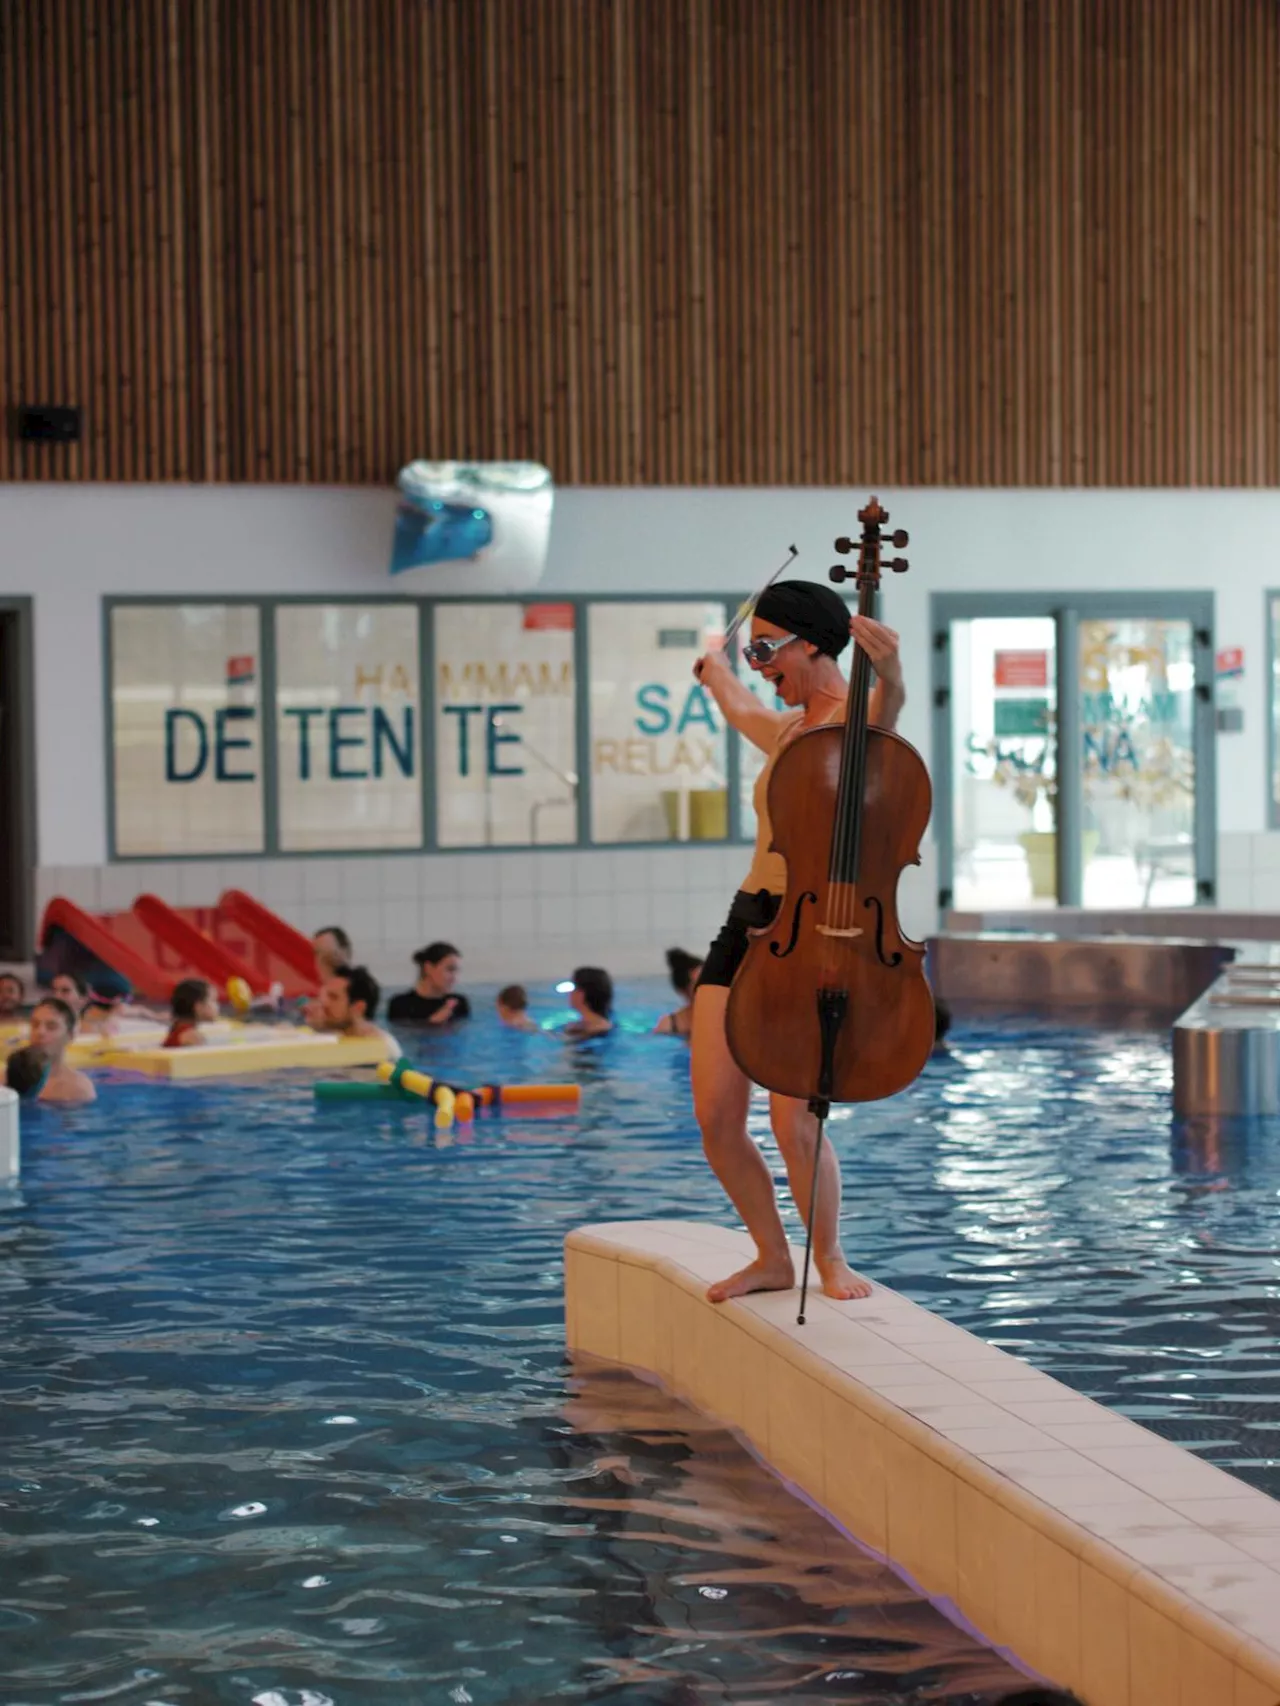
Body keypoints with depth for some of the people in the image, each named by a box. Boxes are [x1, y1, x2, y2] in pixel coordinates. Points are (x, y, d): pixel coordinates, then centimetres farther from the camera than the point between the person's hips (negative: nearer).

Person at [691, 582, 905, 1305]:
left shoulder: (854, 716, -4)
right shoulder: (787, 728, 22)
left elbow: (885, 708, -31)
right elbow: (745, 711, 48)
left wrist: (888, 671, -53)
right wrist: (718, 675, 68)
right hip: (748, 921, 8)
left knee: (795, 1120, -12)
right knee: (716, 1116, 0)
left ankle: (830, 1258, 11)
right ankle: (773, 1257, 17)